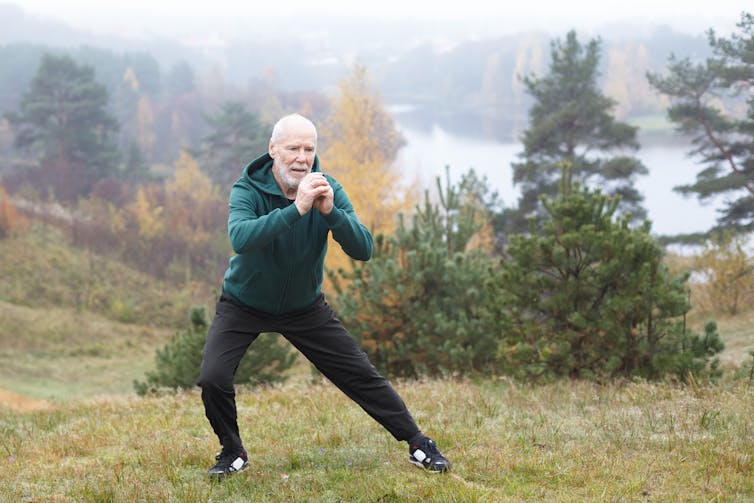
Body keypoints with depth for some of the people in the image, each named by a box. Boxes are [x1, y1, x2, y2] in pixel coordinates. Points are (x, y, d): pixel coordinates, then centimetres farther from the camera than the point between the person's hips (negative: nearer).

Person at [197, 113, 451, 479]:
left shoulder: (327, 189, -15)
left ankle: (418, 444, 18)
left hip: (305, 307, 2)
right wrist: (295, 209, -52)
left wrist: (331, 212, -40)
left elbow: (363, 250, -24)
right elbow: (240, 238, -44)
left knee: (361, 375, 1)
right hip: (244, 306, -2)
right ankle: (232, 453, 7)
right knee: (212, 379, -20)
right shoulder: (247, 190, -23)